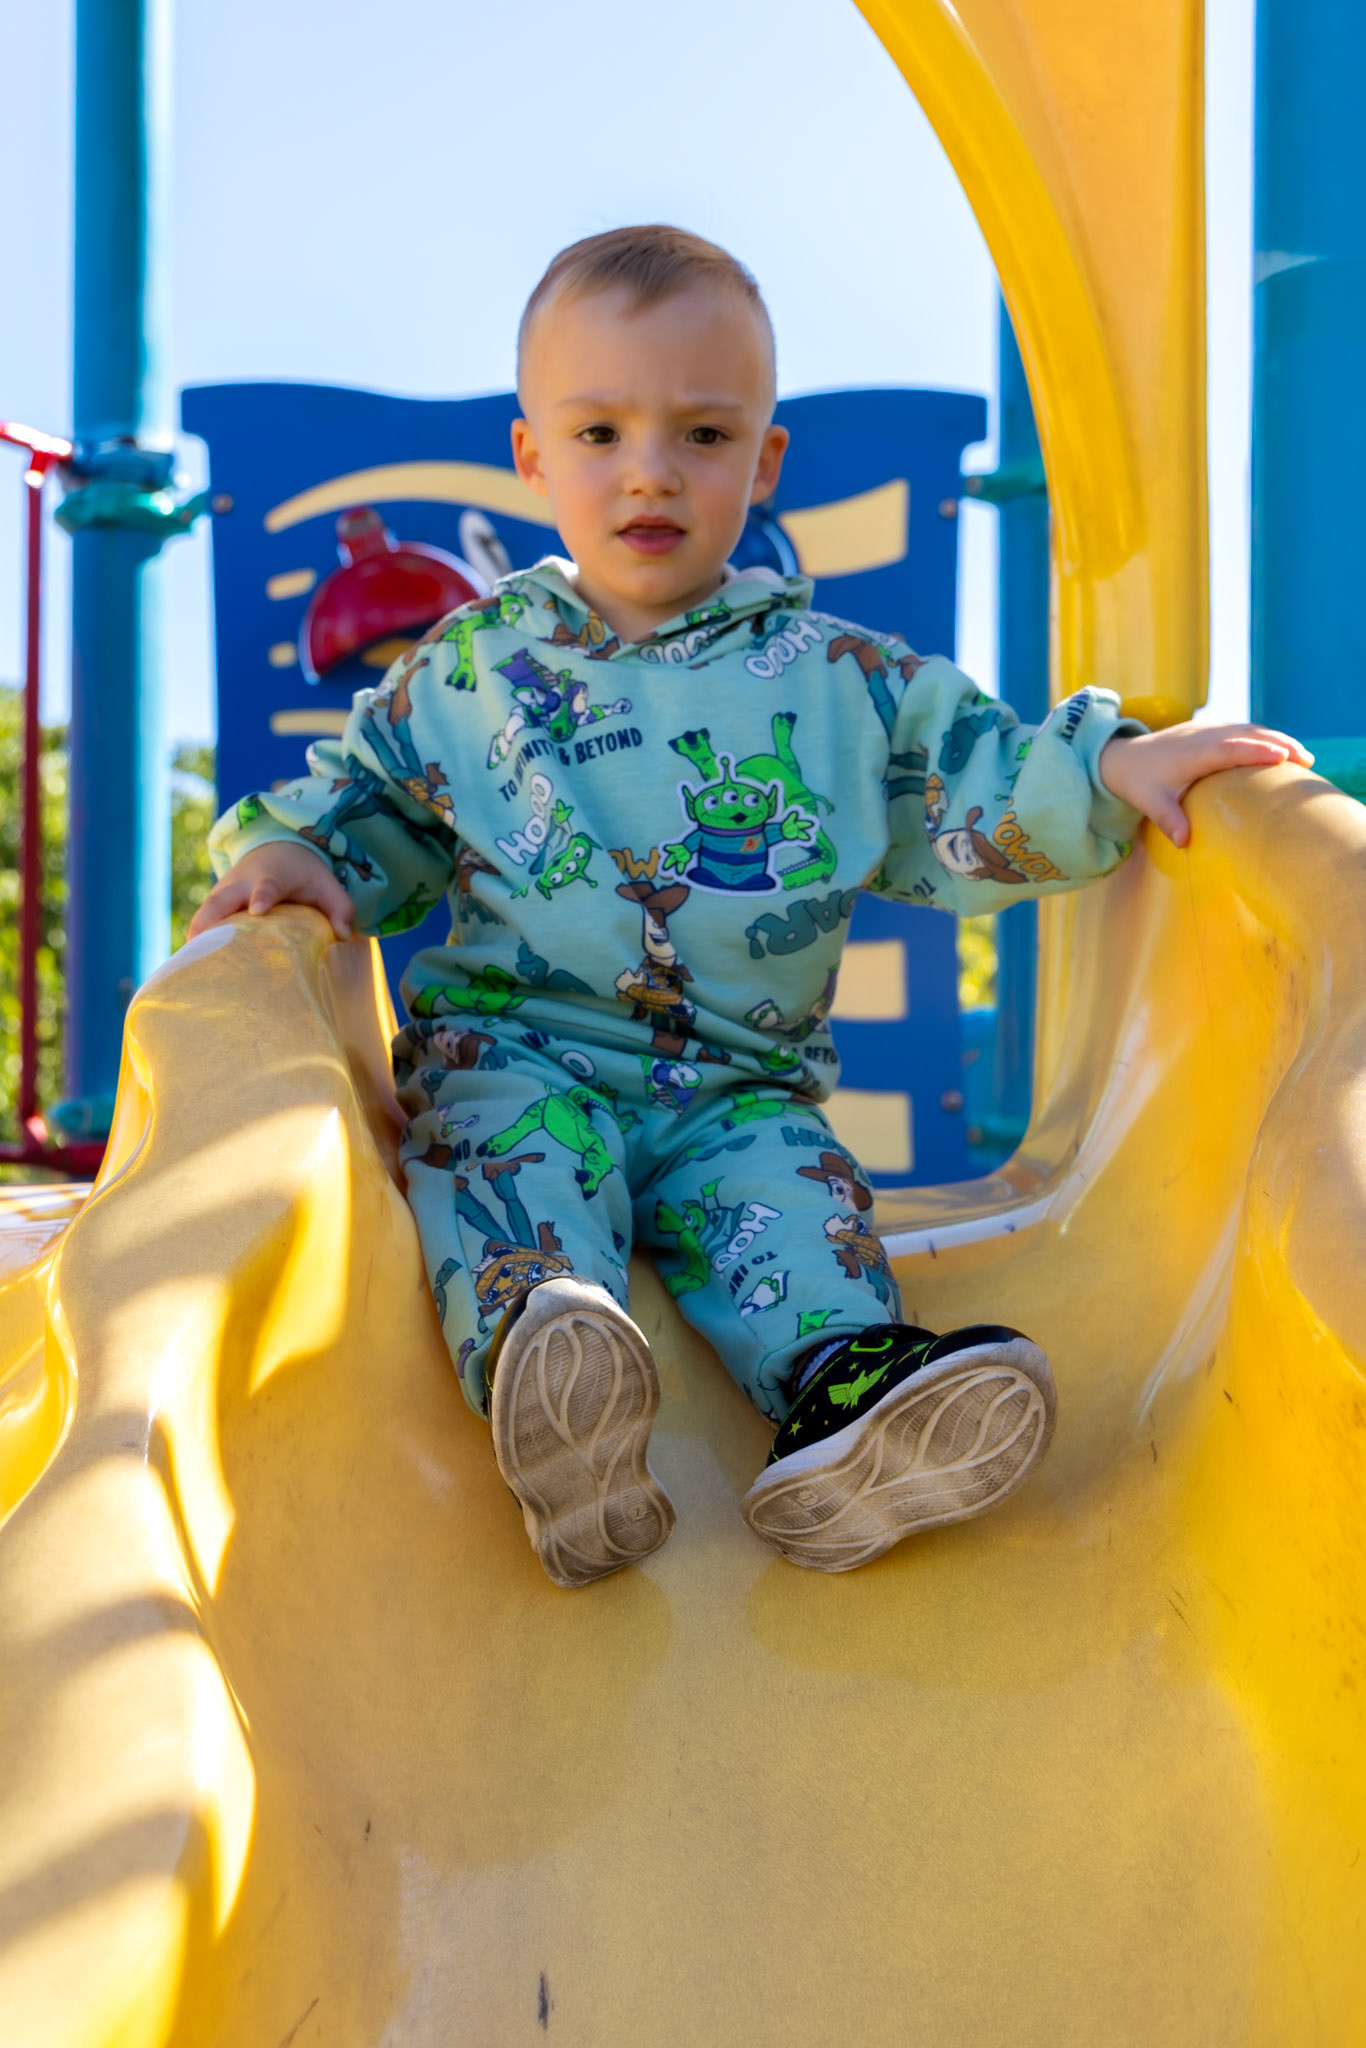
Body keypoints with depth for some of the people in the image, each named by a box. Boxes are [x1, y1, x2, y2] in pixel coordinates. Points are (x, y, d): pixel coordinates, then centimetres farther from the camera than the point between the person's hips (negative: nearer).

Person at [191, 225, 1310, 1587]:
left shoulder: (839, 679, 8)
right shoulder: (473, 667, 9)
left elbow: (973, 799, 7)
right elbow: (370, 800, 18)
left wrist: (1111, 769, -9)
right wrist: (287, 849, -2)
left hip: (736, 1086, 1)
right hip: (515, 1051, 0)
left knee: (786, 1174, -27)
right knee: (512, 1143, -31)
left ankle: (843, 1391, -52)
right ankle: (538, 1344, -58)